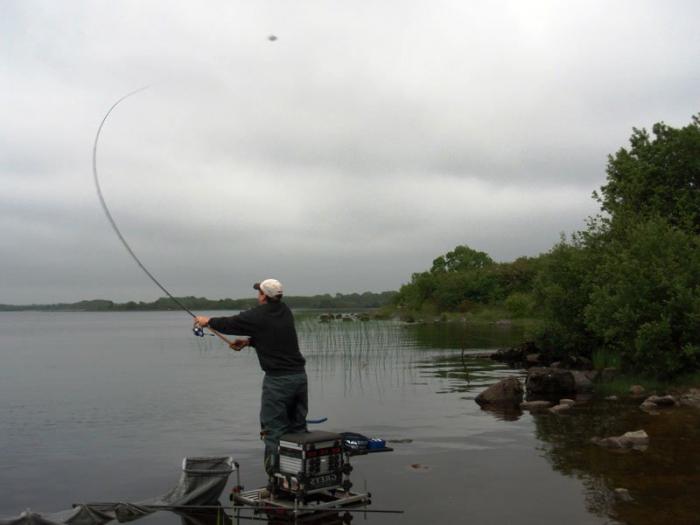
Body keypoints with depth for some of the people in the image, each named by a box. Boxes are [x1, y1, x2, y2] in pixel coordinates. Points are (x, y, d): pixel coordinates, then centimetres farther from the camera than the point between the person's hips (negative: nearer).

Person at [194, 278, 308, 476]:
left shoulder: (258, 315, -9)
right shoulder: (285, 312, 9)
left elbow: (230, 323, 6)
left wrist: (208, 321, 24)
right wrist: (248, 341, 24)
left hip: (278, 379, -7)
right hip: (299, 375, 7)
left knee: (273, 430, -1)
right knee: (298, 428, 14)